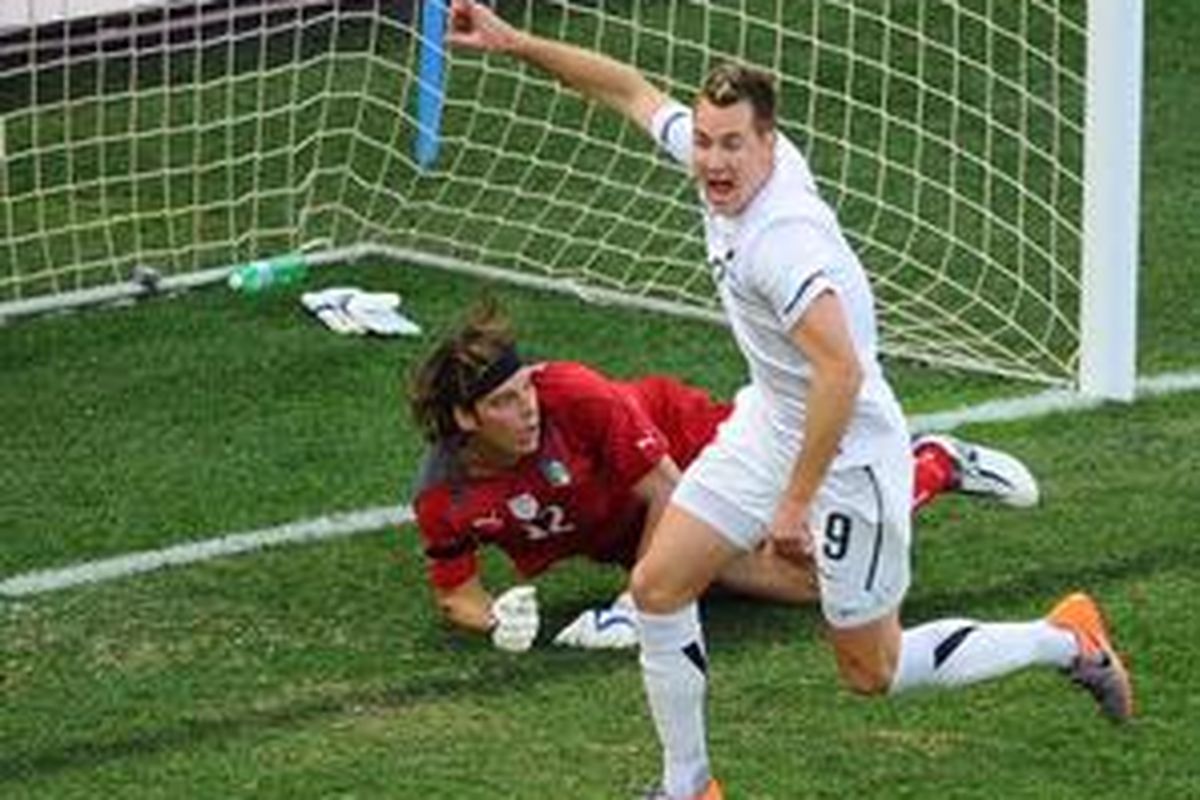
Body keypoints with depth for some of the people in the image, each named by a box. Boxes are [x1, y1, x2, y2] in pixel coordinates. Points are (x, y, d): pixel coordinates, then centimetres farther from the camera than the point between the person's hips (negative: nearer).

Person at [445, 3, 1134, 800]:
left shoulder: (783, 239, -33)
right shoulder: (727, 158, -8)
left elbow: (841, 371, -37)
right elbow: (633, 90, 9)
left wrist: (796, 502, -31)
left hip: (847, 455, -8)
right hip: (767, 426, 8)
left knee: (874, 672, 6)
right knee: (658, 586, 2)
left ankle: (1067, 639, 26)